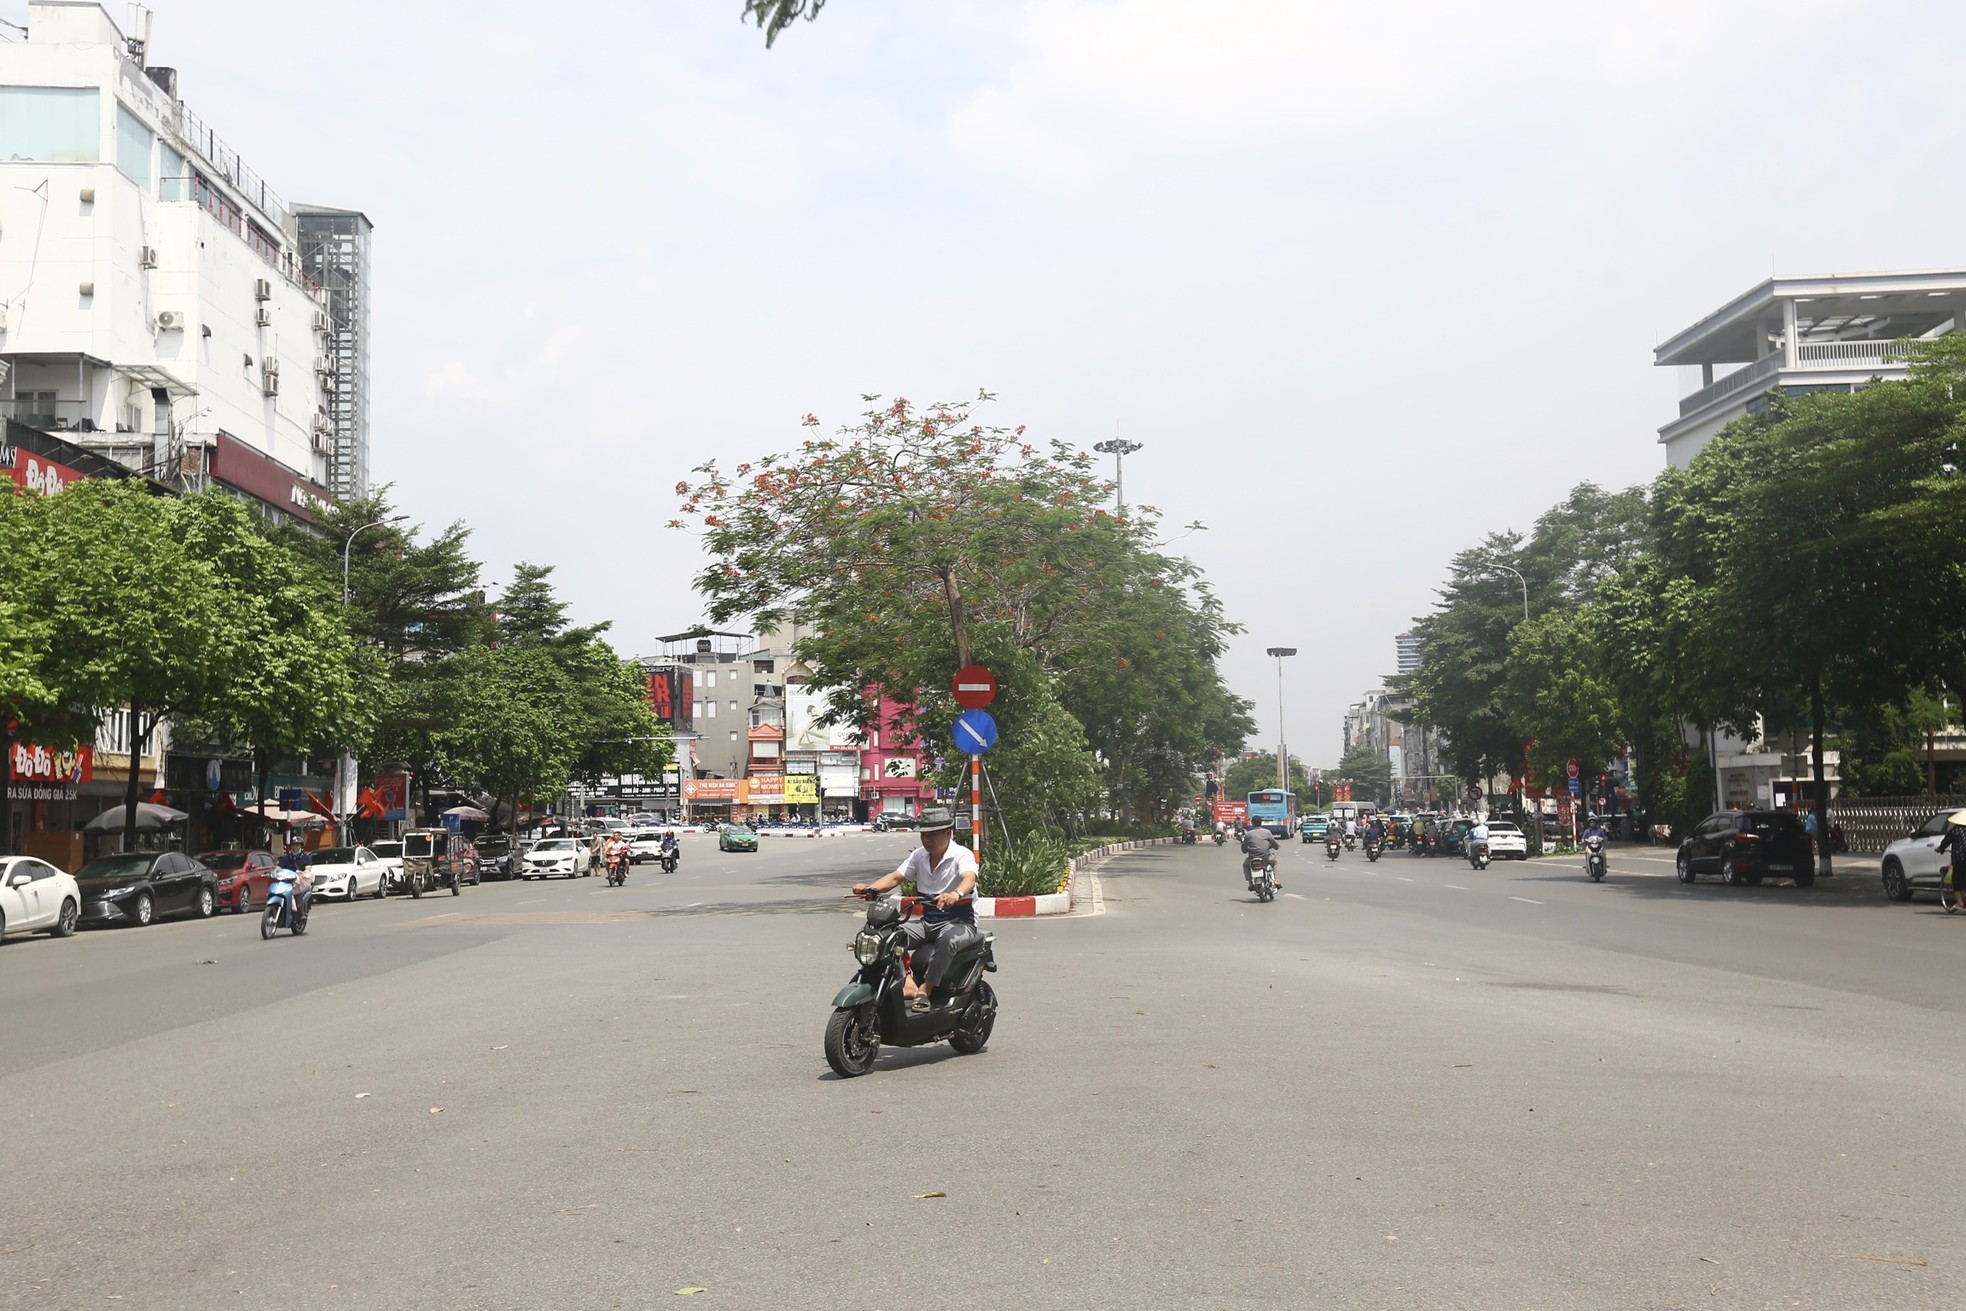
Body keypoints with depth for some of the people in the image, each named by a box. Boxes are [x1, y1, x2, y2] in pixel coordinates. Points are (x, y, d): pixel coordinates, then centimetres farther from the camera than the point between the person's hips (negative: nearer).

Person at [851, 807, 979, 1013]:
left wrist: (956, 894, -55)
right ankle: (907, 984, -29)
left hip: (959, 921, -6)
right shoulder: (919, 855, 9)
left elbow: (969, 879, -32)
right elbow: (895, 877, 0)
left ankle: (925, 990, -30)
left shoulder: (962, 855, -11)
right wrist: (869, 888, -20)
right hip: (927, 921, 6)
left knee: (948, 940, -40)